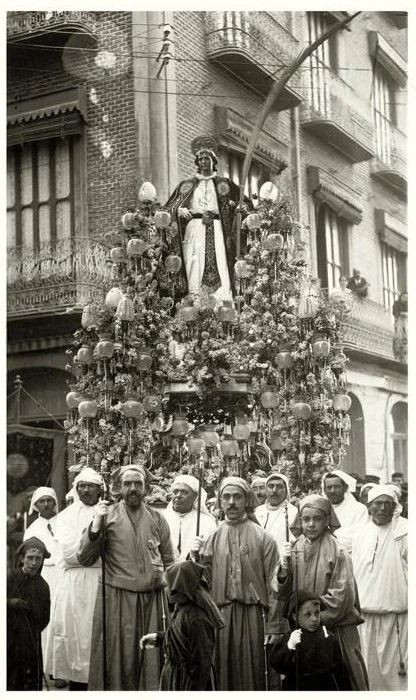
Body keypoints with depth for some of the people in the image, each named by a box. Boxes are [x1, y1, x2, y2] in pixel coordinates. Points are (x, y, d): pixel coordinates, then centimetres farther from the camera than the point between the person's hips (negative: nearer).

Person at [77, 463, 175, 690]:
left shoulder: (157, 519, 10)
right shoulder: (108, 516, 2)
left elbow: (169, 561, 14)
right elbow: (85, 559, -2)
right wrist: (95, 526, -14)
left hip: (153, 599, 2)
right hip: (117, 598, -2)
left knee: (152, 661, 6)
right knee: (119, 661, 1)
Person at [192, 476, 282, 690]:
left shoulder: (262, 538, 0)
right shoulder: (213, 538, 8)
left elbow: (272, 585, -3)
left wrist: (273, 626, -7)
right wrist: (198, 559, -9)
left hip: (252, 616, -2)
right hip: (219, 616, 2)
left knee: (250, 673, 3)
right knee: (222, 675, 7)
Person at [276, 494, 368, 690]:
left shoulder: (336, 552, -9)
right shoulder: (293, 549, 3)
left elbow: (341, 596, -12)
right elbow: (283, 595, 4)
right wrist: (284, 567, -13)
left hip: (335, 629, -4)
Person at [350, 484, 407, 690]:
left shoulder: (404, 531, -5)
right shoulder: (360, 533, 10)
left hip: (395, 614, -5)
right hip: (364, 613, 5)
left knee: (396, 669, -2)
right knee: (368, 667, 11)